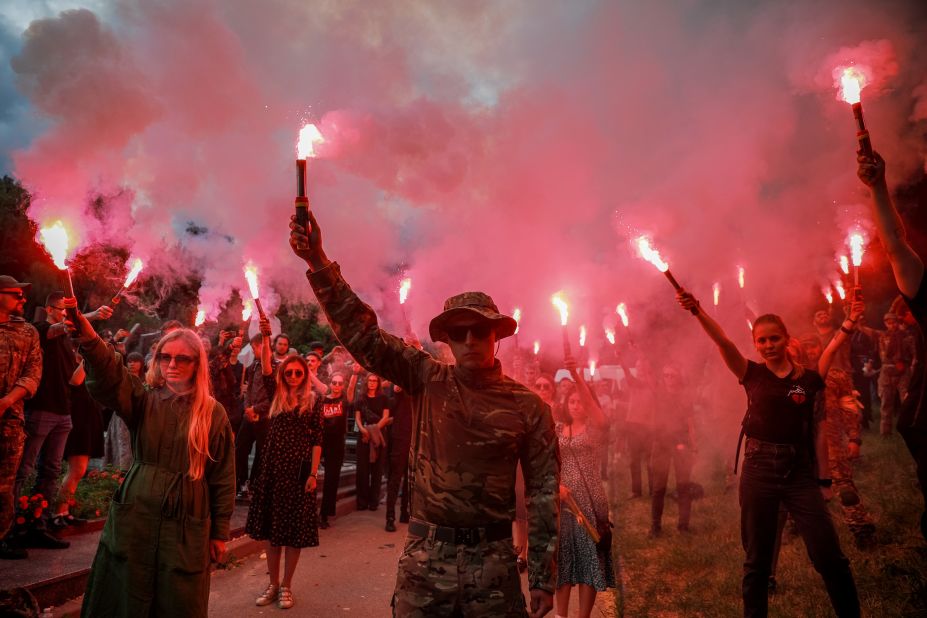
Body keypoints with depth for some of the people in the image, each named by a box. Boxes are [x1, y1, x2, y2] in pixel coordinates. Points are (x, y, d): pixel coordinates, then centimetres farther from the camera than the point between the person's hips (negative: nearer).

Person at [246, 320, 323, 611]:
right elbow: (266, 369, -12)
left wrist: (313, 473, -9)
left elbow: (317, 440, -3)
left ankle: (286, 586, 19)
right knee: (271, 528, 9)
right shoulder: (277, 395, 5)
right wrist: (266, 337, -25)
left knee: (294, 531, 4)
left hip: (299, 469, -2)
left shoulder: (312, 401, -1)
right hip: (273, 467, 3)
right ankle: (273, 584, 24)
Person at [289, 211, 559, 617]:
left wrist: (543, 576, 0)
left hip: (493, 559, -1)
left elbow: (544, 491, 0)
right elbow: (362, 334, -8)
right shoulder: (427, 380, -1)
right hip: (425, 557, 1)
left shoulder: (528, 406, -4)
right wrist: (319, 262, -17)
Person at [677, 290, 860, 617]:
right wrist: (697, 311, -26)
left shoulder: (810, 378, 4)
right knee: (757, 560, 9)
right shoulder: (752, 374, -1)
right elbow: (722, 341, -15)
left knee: (830, 557, 0)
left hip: (800, 472, 0)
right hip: (758, 470, 0)